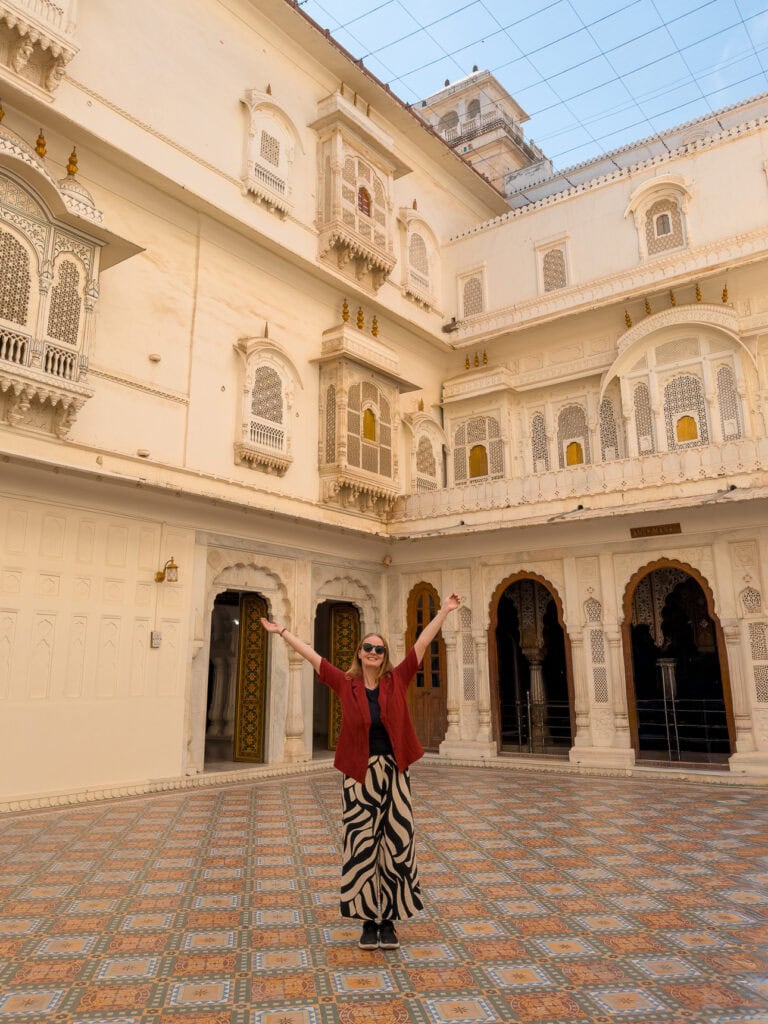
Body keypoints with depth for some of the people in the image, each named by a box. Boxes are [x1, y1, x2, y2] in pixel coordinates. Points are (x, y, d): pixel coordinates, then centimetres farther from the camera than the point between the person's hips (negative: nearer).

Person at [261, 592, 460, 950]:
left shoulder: (396, 681, -1)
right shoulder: (346, 685, -2)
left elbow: (422, 643, -2)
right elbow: (311, 655, -2)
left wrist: (444, 611, -4)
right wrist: (281, 631, -2)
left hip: (395, 775, 1)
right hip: (359, 777, -1)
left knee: (396, 847, 6)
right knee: (362, 849, 5)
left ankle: (389, 921, 21)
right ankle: (369, 921, 21)